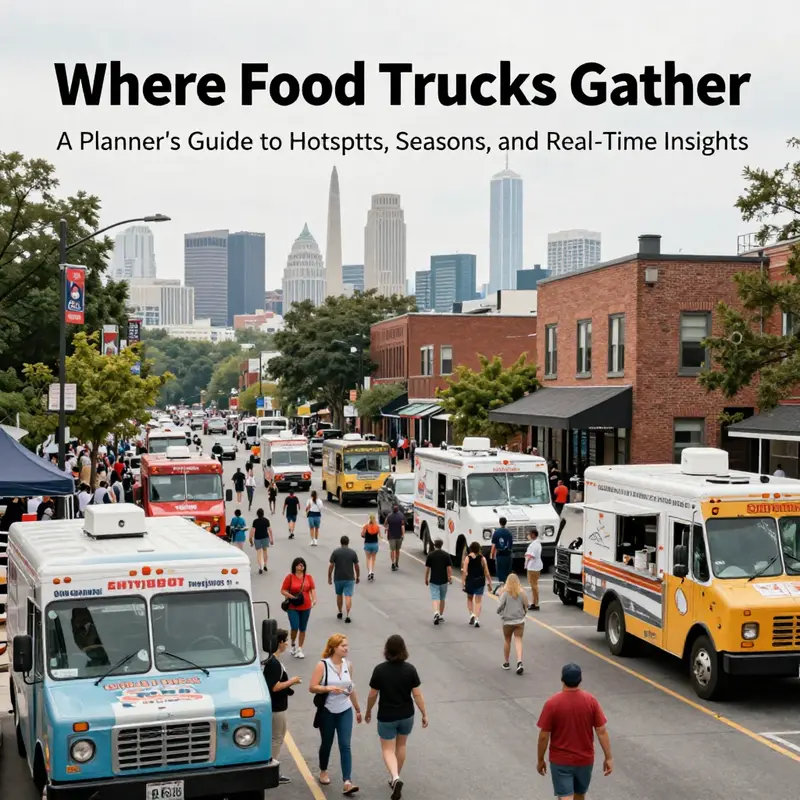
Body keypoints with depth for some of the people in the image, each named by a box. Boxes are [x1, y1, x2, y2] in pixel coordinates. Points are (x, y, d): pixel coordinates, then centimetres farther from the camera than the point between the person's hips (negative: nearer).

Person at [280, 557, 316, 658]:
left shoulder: (308, 577, 4)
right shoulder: (290, 577, -4)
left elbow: (313, 589, 2)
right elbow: (283, 590, -3)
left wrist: (314, 599, -16)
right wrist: (292, 597, -17)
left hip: (305, 607, 3)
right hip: (293, 607, -3)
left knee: (303, 629, 9)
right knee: (294, 627, -11)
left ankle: (299, 649, 20)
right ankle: (293, 644, 18)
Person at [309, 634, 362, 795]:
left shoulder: (348, 665, 2)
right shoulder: (322, 665, -12)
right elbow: (312, 687, -14)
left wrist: (358, 709, 17)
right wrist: (328, 688, -29)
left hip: (345, 711, 3)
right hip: (327, 712, -2)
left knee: (345, 746, -7)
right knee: (327, 743, 14)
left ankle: (347, 783, -13)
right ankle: (323, 771, 40)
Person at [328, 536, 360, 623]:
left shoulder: (335, 552, -5)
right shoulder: (353, 552, -2)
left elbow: (331, 566, -6)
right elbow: (356, 566, 2)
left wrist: (329, 577, 3)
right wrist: (358, 577, 14)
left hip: (338, 578, 1)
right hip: (350, 578, -1)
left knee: (339, 595, 19)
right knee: (348, 596, -4)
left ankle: (340, 613, 29)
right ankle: (347, 615, -15)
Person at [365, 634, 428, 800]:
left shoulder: (379, 670, -16)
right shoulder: (410, 669, -13)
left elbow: (373, 695, -7)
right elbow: (417, 694, -10)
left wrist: (368, 712, 9)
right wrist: (424, 714, 1)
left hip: (386, 717, -2)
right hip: (406, 716, 2)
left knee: (388, 750, 8)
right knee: (401, 746, 23)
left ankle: (395, 778, -16)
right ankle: (395, 778, 35)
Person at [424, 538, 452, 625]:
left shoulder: (430, 555, -4)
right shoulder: (446, 555, -3)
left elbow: (427, 568, -2)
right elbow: (449, 568, -5)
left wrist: (426, 579, 10)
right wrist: (450, 578, 7)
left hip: (433, 580, -1)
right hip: (443, 580, 1)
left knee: (435, 598, -4)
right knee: (442, 599, 16)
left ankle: (436, 613, -27)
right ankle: (441, 616, 24)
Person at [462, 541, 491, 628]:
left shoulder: (467, 558, -5)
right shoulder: (482, 558, -3)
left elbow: (464, 571, -13)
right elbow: (486, 572, -2)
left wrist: (463, 581, -12)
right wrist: (489, 582, 7)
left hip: (470, 581, 0)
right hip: (480, 581, 0)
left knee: (470, 598, 22)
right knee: (478, 601, 4)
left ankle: (472, 614, 5)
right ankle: (477, 619, -5)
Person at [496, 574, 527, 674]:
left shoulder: (505, 593, -12)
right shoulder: (521, 593, -4)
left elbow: (500, 607, -13)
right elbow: (526, 606, 2)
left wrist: (499, 611, 9)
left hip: (507, 621, -1)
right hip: (520, 621, 1)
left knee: (507, 641, 16)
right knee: (518, 641, 3)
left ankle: (506, 663, 26)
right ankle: (519, 662, -17)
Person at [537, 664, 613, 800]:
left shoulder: (552, 703, -16)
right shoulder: (590, 701, -9)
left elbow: (544, 736, -11)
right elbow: (601, 731, -7)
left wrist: (540, 760, 2)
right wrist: (608, 757, 1)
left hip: (560, 761, -3)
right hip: (585, 759, 3)